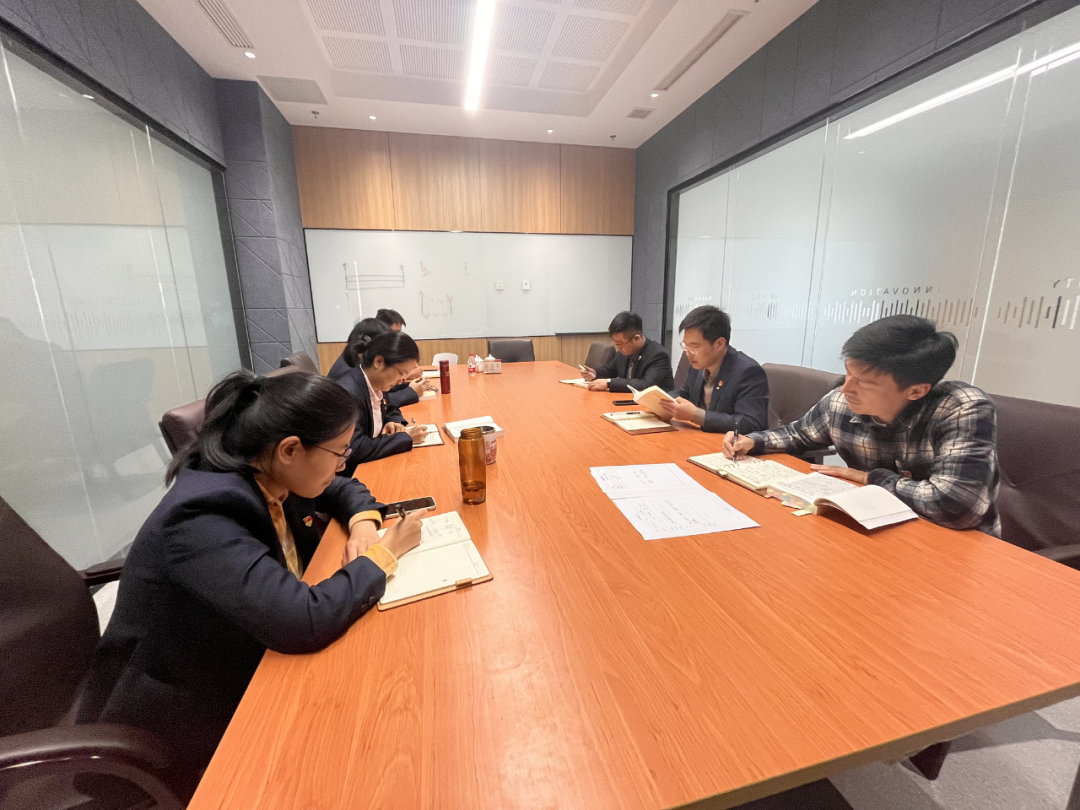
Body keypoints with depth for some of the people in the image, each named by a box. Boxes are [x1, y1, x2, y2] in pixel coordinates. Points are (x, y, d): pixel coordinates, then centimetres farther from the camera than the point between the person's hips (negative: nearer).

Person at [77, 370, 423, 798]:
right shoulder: (202, 519, -34)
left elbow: (346, 489, 7)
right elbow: (305, 622, -39)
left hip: (250, 662, 7)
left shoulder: (266, 476, -10)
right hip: (188, 717, -6)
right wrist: (385, 552, -25)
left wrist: (364, 524, -13)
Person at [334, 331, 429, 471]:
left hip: (369, 465, 7)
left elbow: (390, 410, 18)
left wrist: (394, 422, -5)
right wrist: (406, 437, -24)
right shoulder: (347, 394, -26)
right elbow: (354, 450, -30)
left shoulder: (375, 385, -2)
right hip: (349, 476, -7)